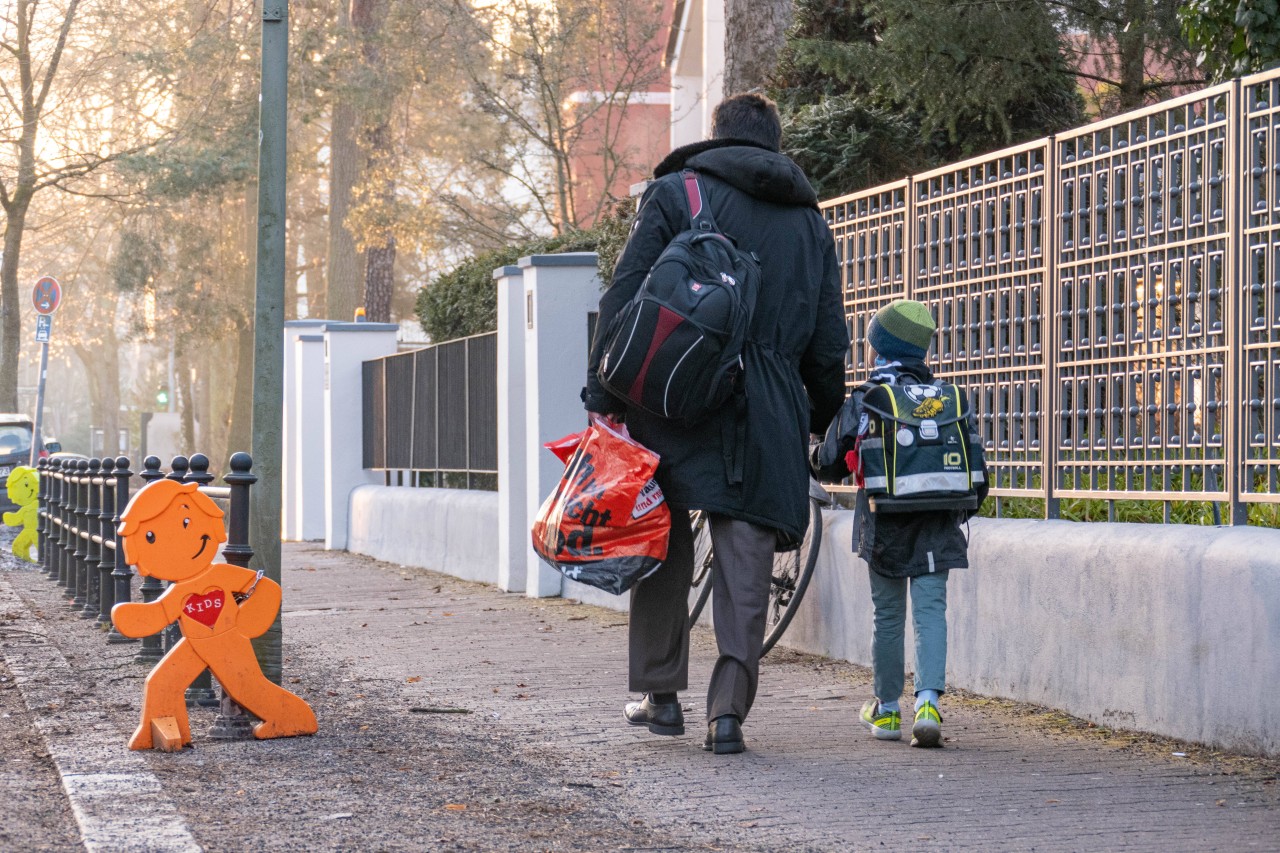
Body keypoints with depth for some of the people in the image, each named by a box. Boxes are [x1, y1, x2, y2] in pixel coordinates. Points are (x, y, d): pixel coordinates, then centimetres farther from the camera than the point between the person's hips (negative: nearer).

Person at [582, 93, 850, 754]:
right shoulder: (809, 222, 17)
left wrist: (602, 394, -4)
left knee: (662, 549, 12)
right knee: (746, 563, 2)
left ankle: (660, 694, 16)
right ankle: (729, 706, -8)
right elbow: (828, 341, 17)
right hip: (767, 417, 2)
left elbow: (625, 298, -4)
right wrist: (822, 422, 25)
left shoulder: (675, 195, 5)